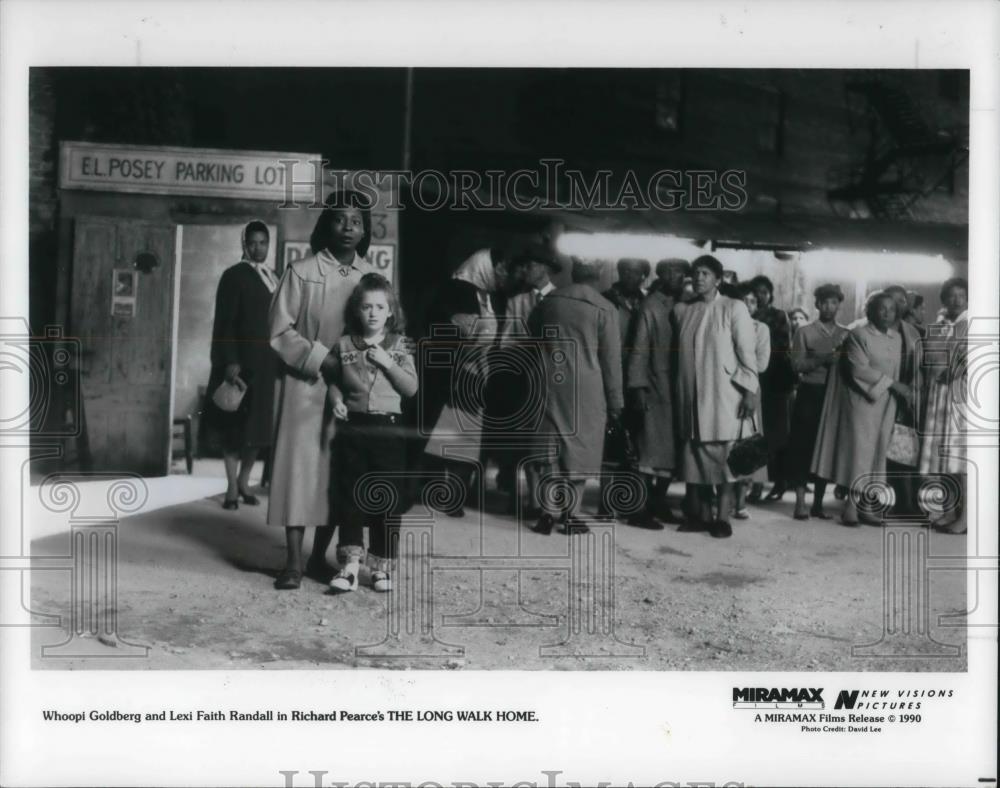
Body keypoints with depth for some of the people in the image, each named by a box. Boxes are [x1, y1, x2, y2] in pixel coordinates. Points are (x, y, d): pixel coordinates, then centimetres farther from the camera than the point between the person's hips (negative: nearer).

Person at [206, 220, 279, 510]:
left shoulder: (273, 278, 15)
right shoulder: (233, 275, -3)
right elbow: (224, 322, -9)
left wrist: (281, 359, 9)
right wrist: (229, 362, -18)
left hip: (268, 362, 5)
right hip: (241, 361, -5)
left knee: (260, 426, 8)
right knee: (235, 426, 1)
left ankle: (244, 481, 21)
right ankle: (232, 487, 9)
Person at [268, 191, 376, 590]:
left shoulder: (373, 277, 6)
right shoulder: (301, 272, -3)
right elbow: (280, 332, -4)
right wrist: (322, 359, -13)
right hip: (306, 385, -3)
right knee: (300, 464, -3)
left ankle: (320, 555, 18)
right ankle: (293, 561, 3)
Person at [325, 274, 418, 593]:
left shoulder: (399, 346, 3)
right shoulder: (344, 345, 4)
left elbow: (411, 388, 0)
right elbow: (333, 380, 15)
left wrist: (388, 363, -11)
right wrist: (336, 401, -3)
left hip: (389, 431, -1)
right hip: (352, 428, 1)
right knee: (349, 498, 3)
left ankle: (382, 566, 15)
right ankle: (350, 563, 10)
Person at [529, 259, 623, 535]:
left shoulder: (549, 300, 7)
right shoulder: (604, 309, -4)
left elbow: (530, 336, 17)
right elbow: (611, 359, -3)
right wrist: (615, 400, 1)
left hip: (551, 384, 3)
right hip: (586, 388, -3)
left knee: (552, 447, 8)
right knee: (580, 447, 4)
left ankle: (550, 510, 5)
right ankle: (569, 512, 5)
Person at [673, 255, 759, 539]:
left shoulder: (734, 308, -2)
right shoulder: (682, 310, 9)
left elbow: (747, 351, -4)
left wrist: (750, 390, -10)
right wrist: (679, 391, 11)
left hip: (724, 394, -4)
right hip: (691, 394, 4)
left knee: (722, 455, -2)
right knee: (696, 454, 5)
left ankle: (722, 517, 3)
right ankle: (702, 514, 13)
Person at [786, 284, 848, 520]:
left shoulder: (847, 335, 10)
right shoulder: (804, 332, 3)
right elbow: (797, 364, -7)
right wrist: (822, 360, -20)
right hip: (809, 394, -2)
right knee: (803, 447, -4)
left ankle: (818, 503, 12)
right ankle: (800, 503, 0)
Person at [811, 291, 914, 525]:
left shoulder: (896, 338, 12)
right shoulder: (858, 335, -8)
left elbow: (896, 372, 13)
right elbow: (859, 369, -17)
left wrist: (901, 392, -2)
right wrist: (893, 383, -16)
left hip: (885, 403, 6)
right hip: (861, 401, -6)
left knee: (878, 451, 4)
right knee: (858, 449, -8)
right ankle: (852, 503, -4)